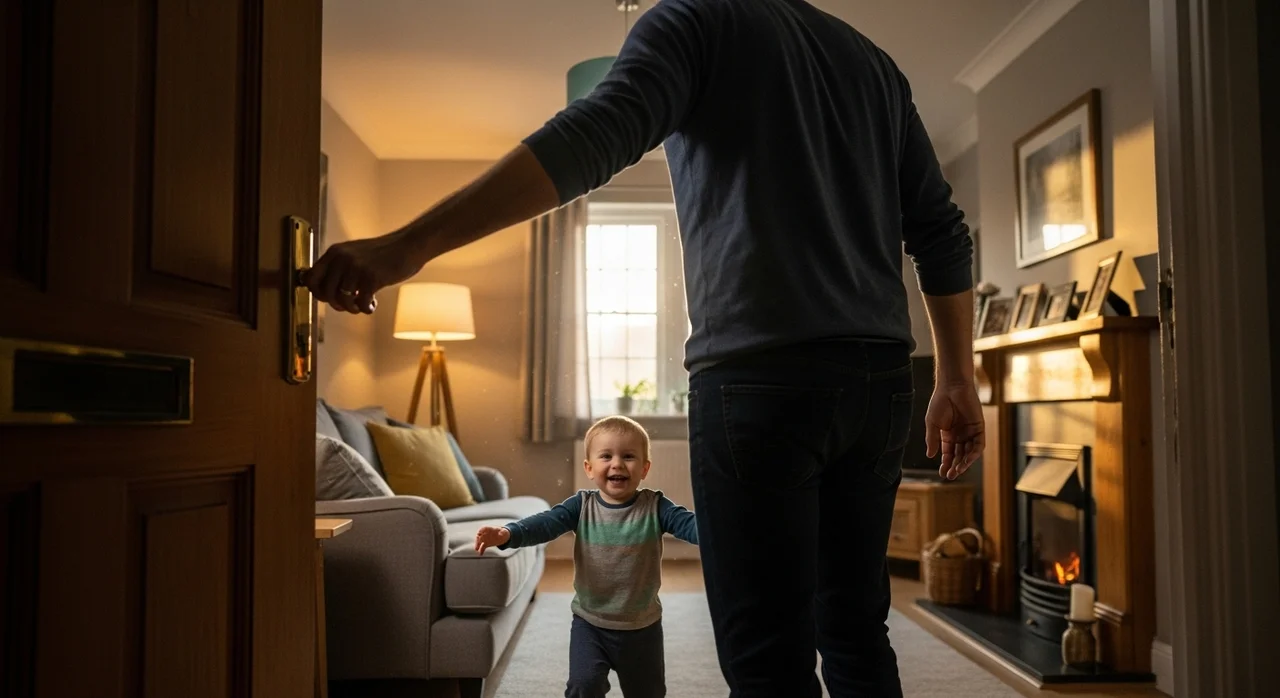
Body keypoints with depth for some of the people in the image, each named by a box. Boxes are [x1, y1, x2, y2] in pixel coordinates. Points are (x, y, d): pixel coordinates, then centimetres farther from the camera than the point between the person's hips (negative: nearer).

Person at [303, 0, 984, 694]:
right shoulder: (874, 61, 24)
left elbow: (591, 139, -15)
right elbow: (942, 231, 19)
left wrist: (408, 245, -19)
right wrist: (957, 383, 21)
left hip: (759, 375, -7)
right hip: (880, 377, 7)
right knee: (856, 635, 16)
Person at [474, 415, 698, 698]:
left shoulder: (655, 507, -11)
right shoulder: (581, 506, -10)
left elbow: (689, 523, -23)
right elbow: (546, 523, -23)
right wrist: (507, 534, -43)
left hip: (642, 627, 0)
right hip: (590, 622, 0)